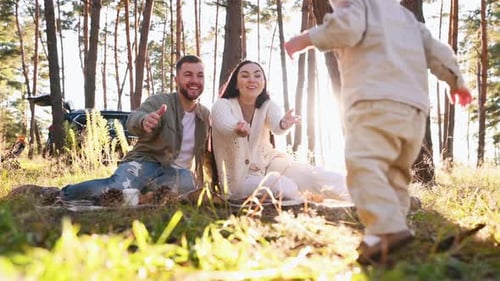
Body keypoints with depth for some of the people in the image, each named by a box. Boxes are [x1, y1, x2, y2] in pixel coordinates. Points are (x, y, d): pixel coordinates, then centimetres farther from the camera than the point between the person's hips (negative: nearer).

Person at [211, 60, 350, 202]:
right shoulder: (221, 105, -13)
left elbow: (276, 125, -28)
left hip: (268, 163, 3)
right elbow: (226, 125, -37)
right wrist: (238, 129, -61)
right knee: (282, 185, -32)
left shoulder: (267, 105, -4)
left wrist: (284, 124, -53)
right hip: (239, 177, -3)